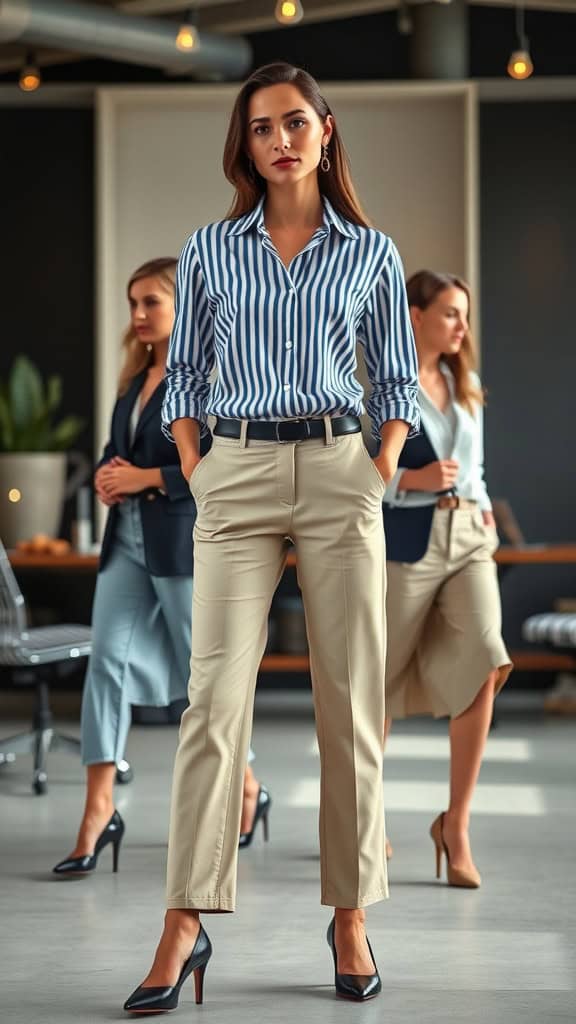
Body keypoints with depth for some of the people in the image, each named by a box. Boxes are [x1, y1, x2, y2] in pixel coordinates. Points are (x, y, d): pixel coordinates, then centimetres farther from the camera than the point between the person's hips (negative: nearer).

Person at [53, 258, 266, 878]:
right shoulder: (136, 377, 14)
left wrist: (146, 478, -18)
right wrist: (106, 478, -2)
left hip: (183, 542, -7)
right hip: (127, 540, 7)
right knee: (107, 660, -6)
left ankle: (246, 791, 26)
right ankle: (99, 811, -7)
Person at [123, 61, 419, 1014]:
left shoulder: (371, 252, 9)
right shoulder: (209, 249, 9)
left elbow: (400, 379, 13)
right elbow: (183, 373, 13)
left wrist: (382, 470, -1)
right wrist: (194, 473, 1)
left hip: (338, 473, 1)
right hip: (238, 476, 0)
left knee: (351, 700, 1)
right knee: (217, 694, -9)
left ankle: (351, 918, 9)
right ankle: (185, 926, -10)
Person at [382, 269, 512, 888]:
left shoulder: (463, 386, 14)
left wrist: (483, 507, 8)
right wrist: (413, 478, -17)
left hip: (470, 540, 5)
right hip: (405, 543, -5)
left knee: (483, 666, -15)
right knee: (381, 680, 6)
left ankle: (456, 825, -7)